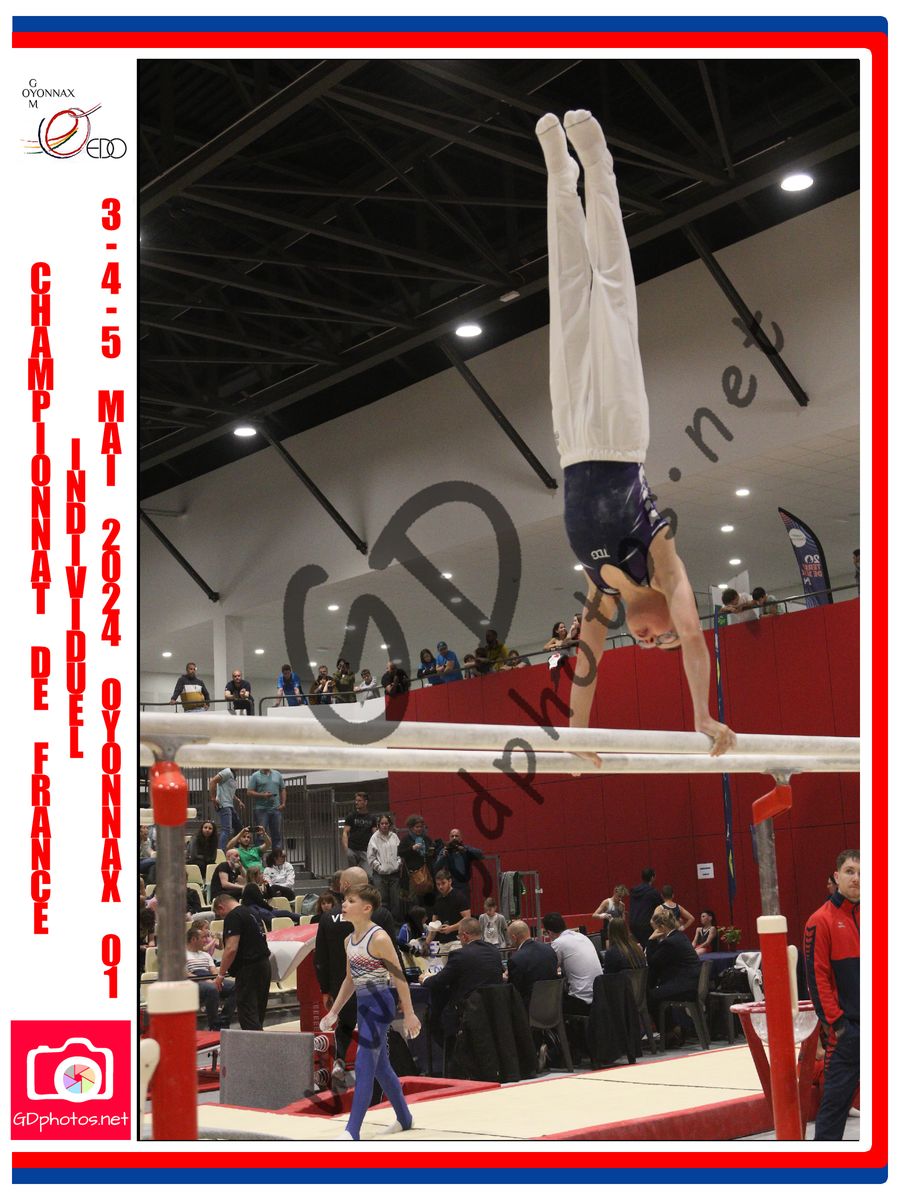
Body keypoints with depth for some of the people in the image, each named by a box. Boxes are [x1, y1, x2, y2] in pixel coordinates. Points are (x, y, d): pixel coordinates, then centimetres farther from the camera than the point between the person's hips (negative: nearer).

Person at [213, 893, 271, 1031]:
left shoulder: (233, 917, -10)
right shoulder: (250, 913, 19)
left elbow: (231, 948, -19)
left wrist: (221, 974, -12)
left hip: (249, 968, -9)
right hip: (264, 965, 9)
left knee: (247, 1015, -7)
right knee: (258, 1013, 15)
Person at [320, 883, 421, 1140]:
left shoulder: (378, 938, -14)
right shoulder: (349, 941, 10)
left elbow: (398, 975, -14)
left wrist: (409, 1013, -15)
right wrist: (333, 1013, 19)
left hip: (379, 1003, -9)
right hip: (363, 1004, 9)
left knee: (364, 1066, -12)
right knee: (381, 1067, 16)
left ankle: (352, 1131, -13)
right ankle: (404, 1119, 30)